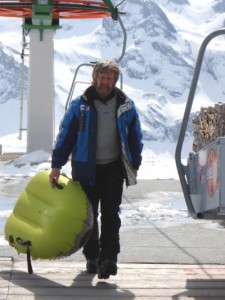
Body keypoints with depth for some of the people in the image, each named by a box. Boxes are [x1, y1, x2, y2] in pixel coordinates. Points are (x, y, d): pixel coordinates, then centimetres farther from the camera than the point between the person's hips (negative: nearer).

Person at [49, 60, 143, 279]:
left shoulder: (126, 106, 3)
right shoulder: (80, 105, -2)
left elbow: (135, 137, 12)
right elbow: (66, 135, 0)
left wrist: (135, 165, 12)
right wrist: (56, 165, -2)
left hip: (114, 168, 0)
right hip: (86, 169, 0)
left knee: (110, 214, -7)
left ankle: (108, 258, -9)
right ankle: (92, 257, 19)